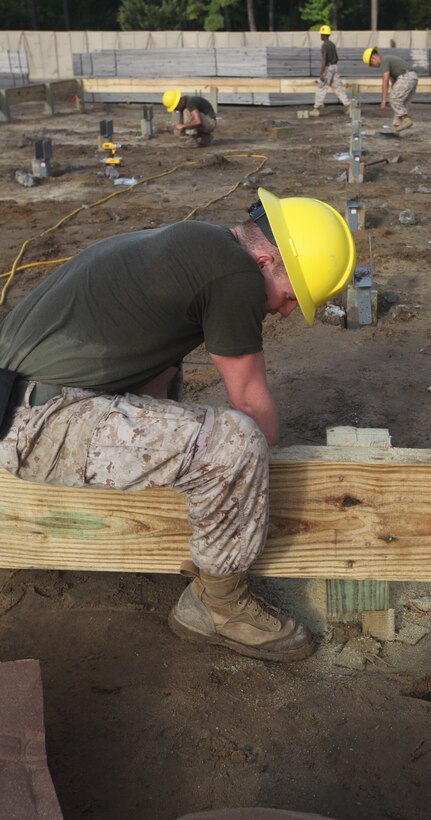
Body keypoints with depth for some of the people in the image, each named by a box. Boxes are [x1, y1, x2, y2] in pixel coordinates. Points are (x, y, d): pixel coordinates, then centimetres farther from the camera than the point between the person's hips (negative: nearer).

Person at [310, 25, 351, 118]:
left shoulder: (324, 45, -14)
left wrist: (321, 74, -25)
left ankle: (316, 109, 1)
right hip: (335, 67, 8)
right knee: (338, 88, 8)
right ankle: (348, 106, 1)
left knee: (321, 89, -1)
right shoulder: (332, 44, 14)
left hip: (327, 68, -8)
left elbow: (324, 60, -22)